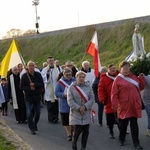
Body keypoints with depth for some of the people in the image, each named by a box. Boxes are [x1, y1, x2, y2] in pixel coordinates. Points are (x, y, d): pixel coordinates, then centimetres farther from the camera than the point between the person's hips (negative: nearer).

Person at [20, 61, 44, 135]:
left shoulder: (38, 74, 2)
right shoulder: (24, 76, -4)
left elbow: (42, 84, -5)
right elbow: (22, 87, -3)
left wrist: (34, 85, -20)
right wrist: (29, 88, -18)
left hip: (37, 96, 2)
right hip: (28, 97, -2)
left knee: (37, 112, 11)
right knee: (29, 114, -9)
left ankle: (35, 124, 35)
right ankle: (32, 128, -1)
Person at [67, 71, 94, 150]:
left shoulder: (88, 87, 4)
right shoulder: (71, 87, -2)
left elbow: (92, 99, -2)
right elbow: (70, 100, -8)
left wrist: (85, 107, -16)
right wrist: (78, 108, -17)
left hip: (86, 113, 2)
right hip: (76, 112, -2)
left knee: (86, 131, 3)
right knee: (77, 130, -6)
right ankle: (74, 143, 22)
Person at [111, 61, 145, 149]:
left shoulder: (134, 77, 9)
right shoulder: (118, 79, -6)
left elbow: (141, 87, 12)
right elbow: (114, 94, -9)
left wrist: (141, 77, 2)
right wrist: (115, 105, -13)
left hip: (134, 105, 3)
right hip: (124, 106, -3)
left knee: (134, 124, 5)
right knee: (123, 123, 11)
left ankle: (136, 142, 9)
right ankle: (122, 139, 30)